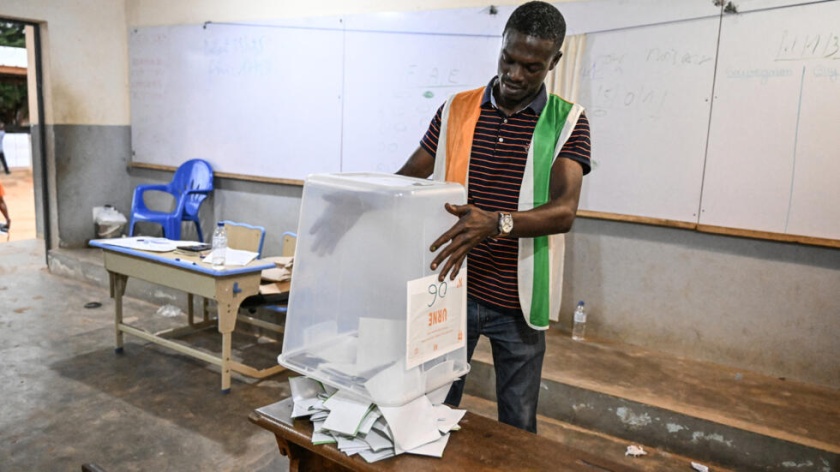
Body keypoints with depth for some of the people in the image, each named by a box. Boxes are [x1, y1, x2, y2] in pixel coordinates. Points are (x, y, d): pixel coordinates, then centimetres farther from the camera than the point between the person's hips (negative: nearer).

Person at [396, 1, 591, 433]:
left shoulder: (567, 121, -5)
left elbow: (564, 211, -17)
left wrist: (496, 223, -35)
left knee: (517, 424, 14)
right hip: (451, 290, 2)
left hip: (516, 301, -1)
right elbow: (407, 179, 4)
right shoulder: (455, 110, 2)